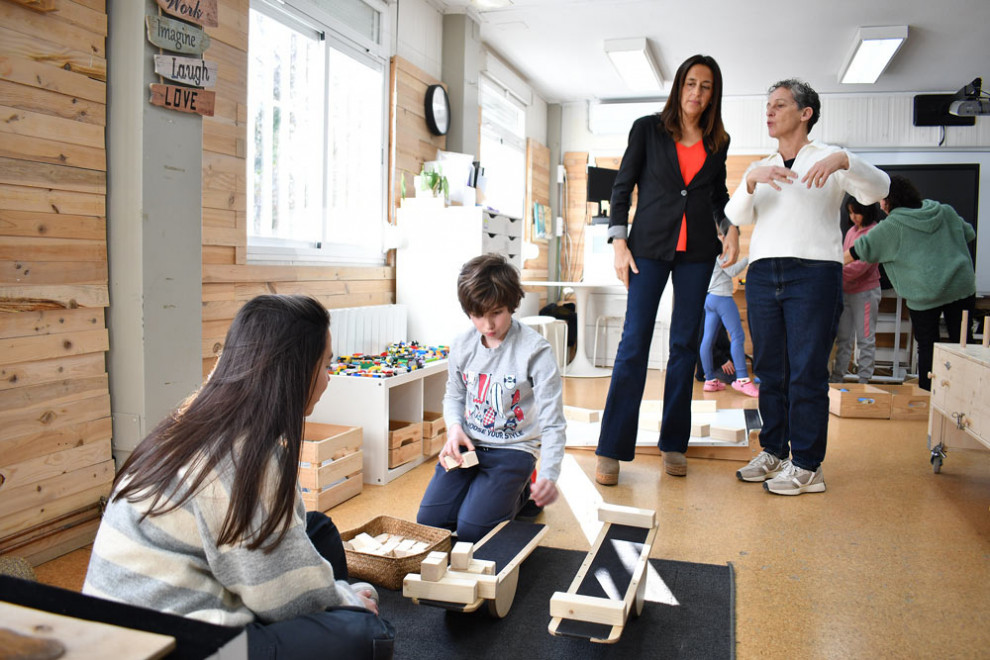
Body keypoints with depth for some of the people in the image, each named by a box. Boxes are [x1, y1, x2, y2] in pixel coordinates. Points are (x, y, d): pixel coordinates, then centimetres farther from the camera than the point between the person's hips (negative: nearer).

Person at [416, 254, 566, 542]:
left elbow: (552, 422, -18)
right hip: (468, 444, 5)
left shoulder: (535, 351, -16)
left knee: (470, 530, -16)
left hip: (513, 450, -5)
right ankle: (478, 487, 20)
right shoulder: (462, 346, -1)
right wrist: (455, 428, -7)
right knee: (429, 520, -7)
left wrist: (548, 475, -32)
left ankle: (520, 494, 12)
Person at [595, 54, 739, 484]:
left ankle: (673, 445, 14)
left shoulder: (717, 142, 13)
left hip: (697, 250, 4)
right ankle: (612, 451, -4)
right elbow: (622, 187, 2)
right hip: (650, 245, -3)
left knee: (685, 343, 4)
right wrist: (619, 242, -7)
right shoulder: (648, 129, 4)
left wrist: (732, 229, 5)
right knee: (634, 341, -9)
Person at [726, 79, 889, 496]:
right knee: (770, 370, 7)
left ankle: (807, 466, 0)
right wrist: (751, 181, -13)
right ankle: (774, 453, 17)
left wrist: (844, 161, -22)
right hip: (762, 273, 5)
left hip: (814, 272, -4)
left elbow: (876, 191, -5)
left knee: (807, 372, -6)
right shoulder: (758, 169, 21)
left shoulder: (829, 159, 10)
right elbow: (737, 216, 6)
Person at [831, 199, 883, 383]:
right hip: (846, 292, 7)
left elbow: (862, 263, -20)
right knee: (843, 337, 10)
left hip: (865, 292, -7)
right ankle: (837, 378, 15)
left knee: (865, 339, 1)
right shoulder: (851, 231, 13)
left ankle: (864, 380, 7)